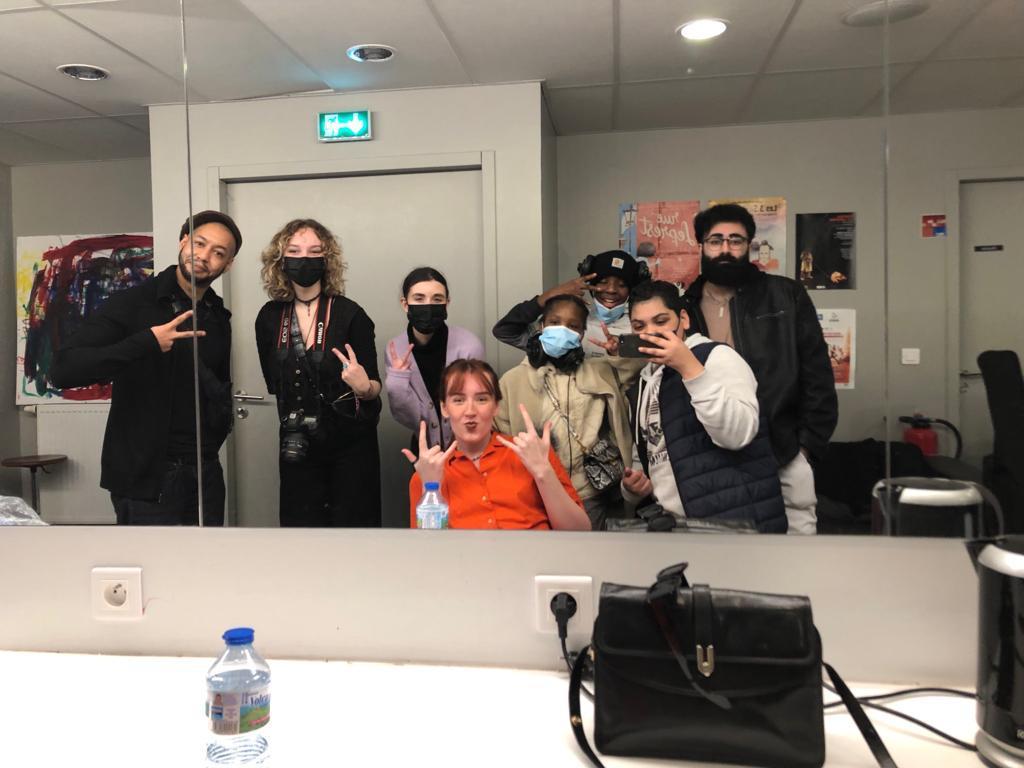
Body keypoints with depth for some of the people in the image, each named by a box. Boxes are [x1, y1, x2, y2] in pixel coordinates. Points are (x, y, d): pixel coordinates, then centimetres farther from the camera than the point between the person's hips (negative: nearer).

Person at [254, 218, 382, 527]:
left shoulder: (350, 313, -11)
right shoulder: (269, 317, 1)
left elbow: (375, 386, -9)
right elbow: (274, 382, 13)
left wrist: (364, 387, -29)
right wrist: (292, 419, 9)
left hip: (351, 444, -3)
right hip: (296, 445, 3)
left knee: (352, 524, 2)